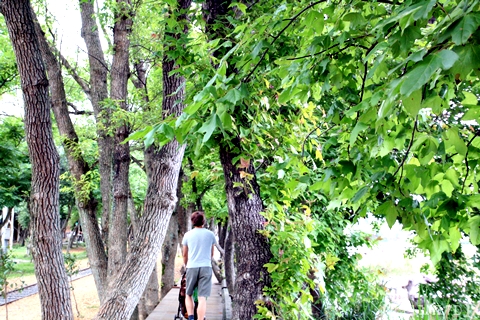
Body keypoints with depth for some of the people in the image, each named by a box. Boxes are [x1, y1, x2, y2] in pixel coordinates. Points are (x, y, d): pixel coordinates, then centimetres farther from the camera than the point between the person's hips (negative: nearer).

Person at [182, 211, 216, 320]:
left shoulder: (188, 235, 4)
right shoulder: (210, 234, 6)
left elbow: (185, 255, 12)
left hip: (192, 267, 1)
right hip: (206, 267, 0)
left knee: (189, 295, 16)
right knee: (202, 298, -3)